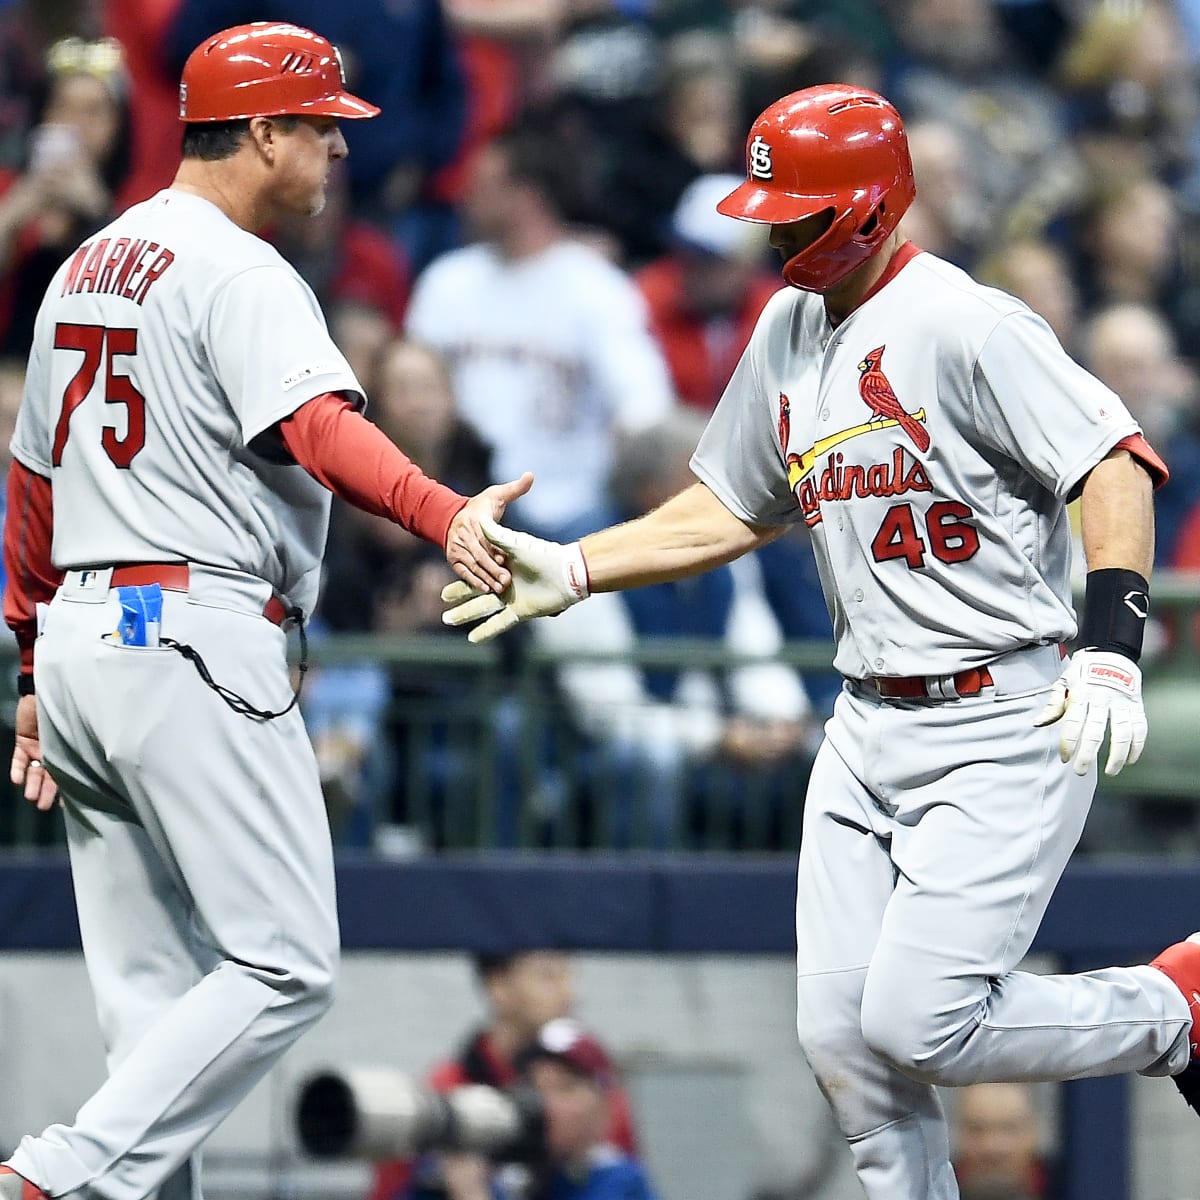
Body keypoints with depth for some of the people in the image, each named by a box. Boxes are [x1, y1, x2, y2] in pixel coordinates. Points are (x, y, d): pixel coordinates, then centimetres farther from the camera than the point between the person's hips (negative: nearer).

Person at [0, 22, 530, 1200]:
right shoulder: (238, 274, -9)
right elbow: (319, 426, -27)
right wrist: (444, 517, -42)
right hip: (193, 645, -9)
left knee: (154, 993, 10)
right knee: (283, 964, -9)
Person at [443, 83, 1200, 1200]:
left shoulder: (970, 327, -14)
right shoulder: (789, 332, 11)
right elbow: (727, 511, 21)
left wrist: (1109, 648, -31)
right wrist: (572, 569, 9)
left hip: (1008, 728, -8)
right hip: (869, 730, 8)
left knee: (916, 1022, -14)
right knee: (842, 1036, 2)